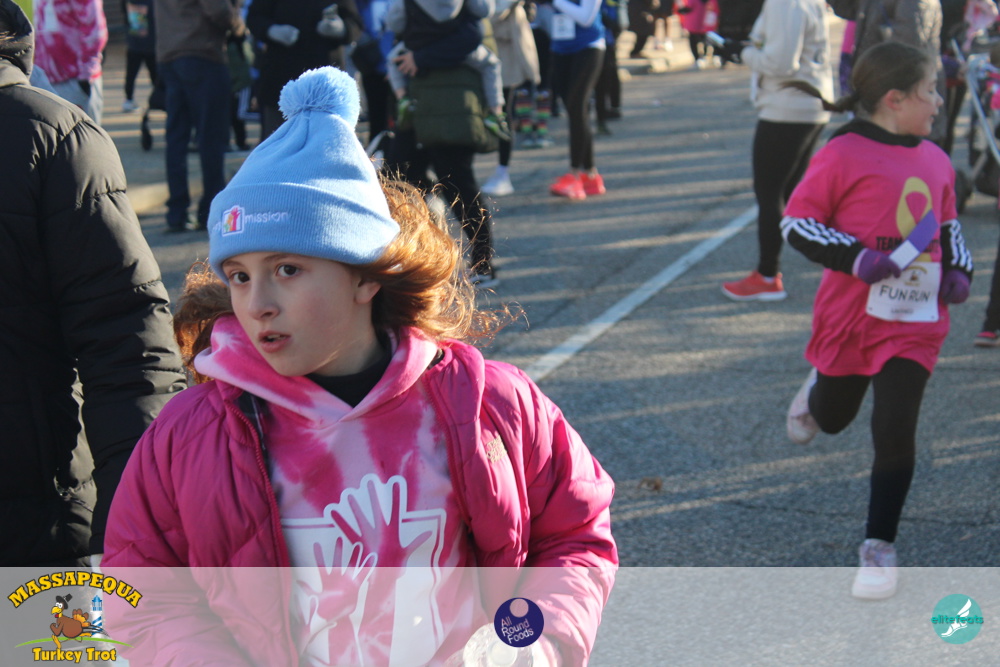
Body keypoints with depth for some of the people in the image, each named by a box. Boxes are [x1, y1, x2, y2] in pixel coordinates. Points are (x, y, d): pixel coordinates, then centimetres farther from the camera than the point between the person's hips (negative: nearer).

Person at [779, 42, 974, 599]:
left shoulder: (936, 162, 5)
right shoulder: (845, 155, -13)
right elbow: (796, 222, -11)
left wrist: (959, 270, 3)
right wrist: (856, 258, -21)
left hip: (915, 321, 2)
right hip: (851, 316, -2)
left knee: (896, 431, -6)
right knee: (832, 419, 20)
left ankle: (879, 549, 6)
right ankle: (819, 387, 58)